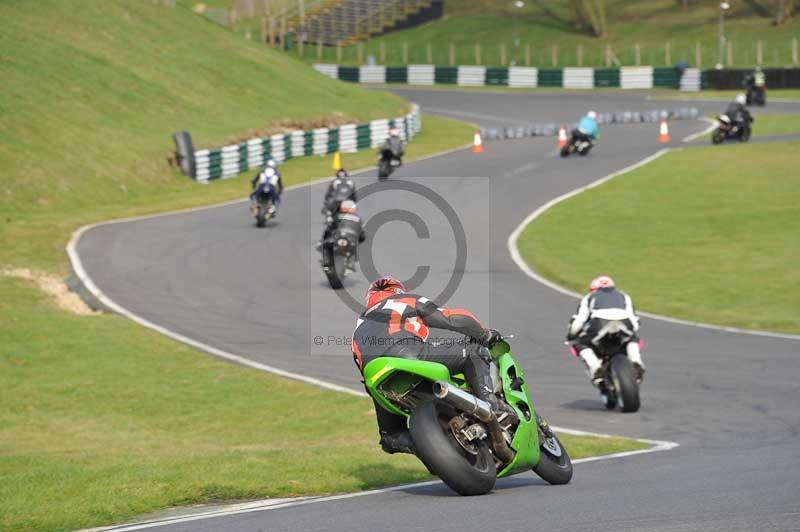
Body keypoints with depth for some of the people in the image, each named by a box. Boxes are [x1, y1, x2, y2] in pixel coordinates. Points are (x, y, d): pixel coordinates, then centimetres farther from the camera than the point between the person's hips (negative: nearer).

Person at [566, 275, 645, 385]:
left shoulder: (589, 297, 33)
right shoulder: (624, 296, 39)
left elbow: (579, 320, 20)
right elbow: (634, 320, 31)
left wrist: (571, 335, 39)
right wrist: (629, 333, 51)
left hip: (599, 323, -2)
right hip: (624, 325, 2)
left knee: (580, 343, 22)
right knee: (633, 339, 35)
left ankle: (595, 366, -6)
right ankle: (636, 361, 5)